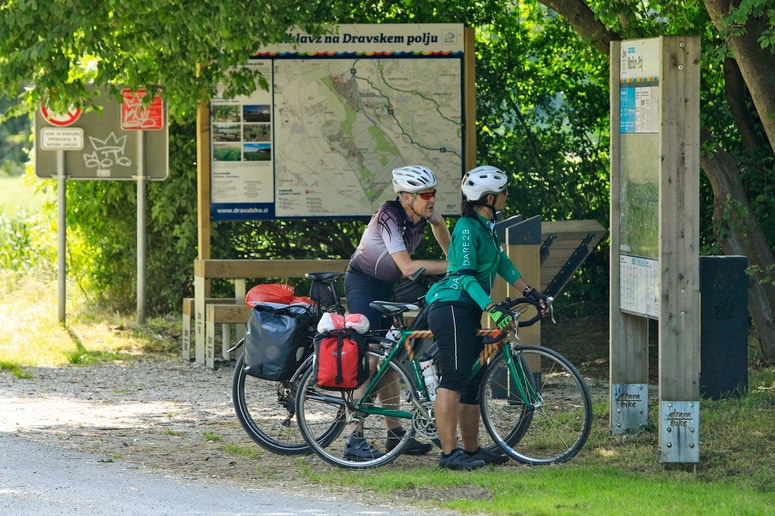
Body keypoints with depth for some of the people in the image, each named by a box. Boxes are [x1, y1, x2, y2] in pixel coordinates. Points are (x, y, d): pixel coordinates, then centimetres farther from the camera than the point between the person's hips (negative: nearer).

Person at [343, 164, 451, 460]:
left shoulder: (424, 212, -8)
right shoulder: (390, 217, -30)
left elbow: (439, 224, 19)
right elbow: (407, 267, -36)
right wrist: (452, 267, -33)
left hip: (387, 286, 8)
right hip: (362, 283, -8)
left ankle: (395, 434, 14)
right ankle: (354, 441, -20)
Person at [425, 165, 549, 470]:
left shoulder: (486, 226, 15)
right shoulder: (467, 228, -14)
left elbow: (502, 263, 24)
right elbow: (465, 276, -21)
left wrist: (529, 292, 17)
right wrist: (494, 309, -28)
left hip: (470, 312, 10)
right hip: (452, 307, -10)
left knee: (473, 382, 13)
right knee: (454, 380, -13)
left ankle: (472, 449, 19)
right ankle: (449, 453, -16)